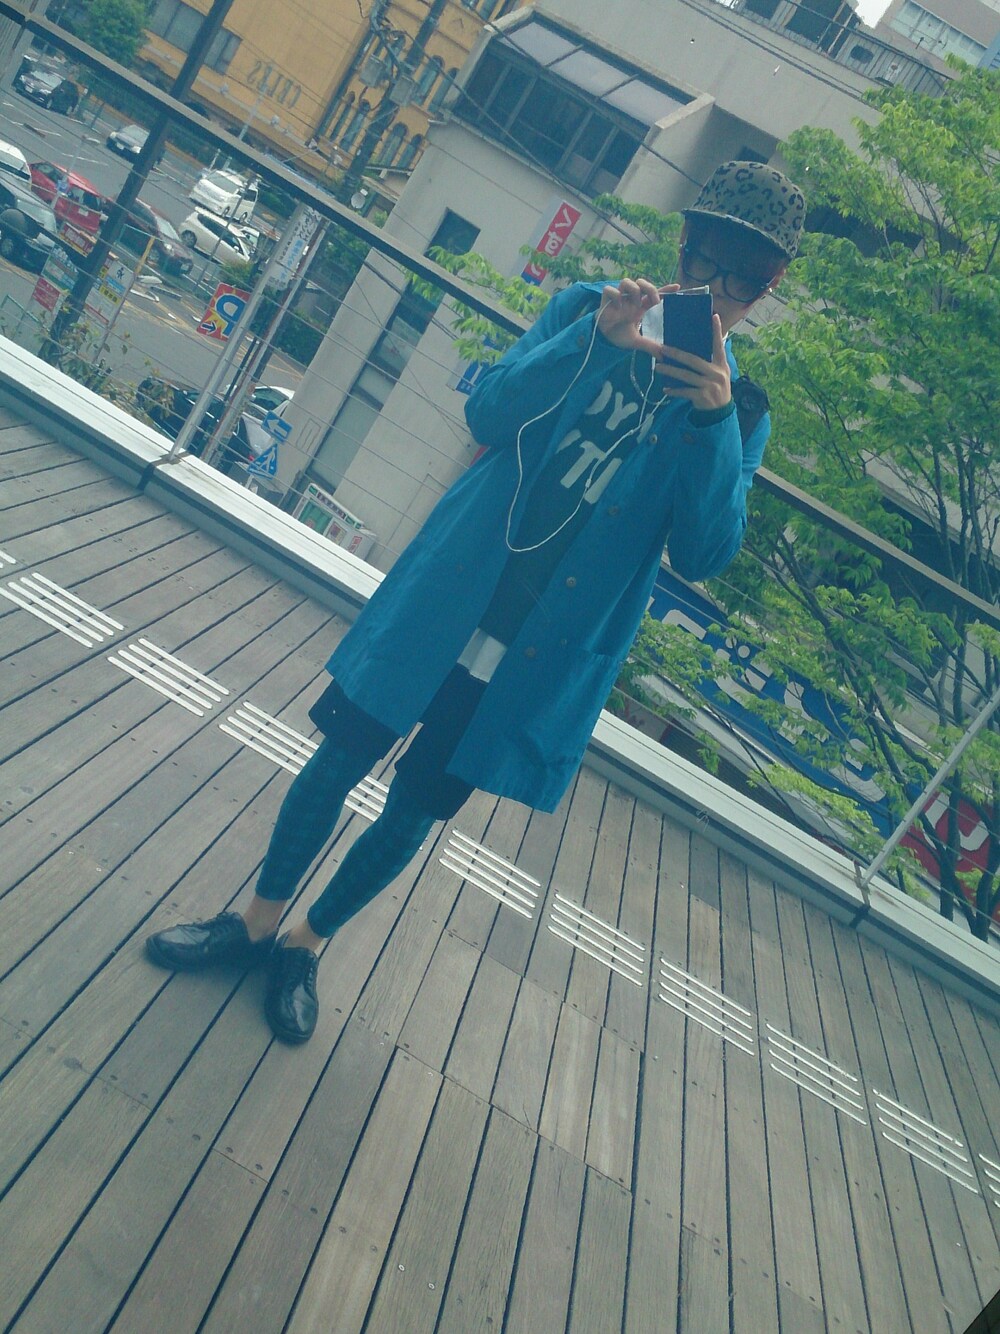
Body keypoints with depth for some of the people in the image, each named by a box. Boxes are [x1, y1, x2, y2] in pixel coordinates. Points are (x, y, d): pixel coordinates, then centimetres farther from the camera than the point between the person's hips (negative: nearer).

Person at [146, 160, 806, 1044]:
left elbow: (704, 555, -8)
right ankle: (258, 918, 32)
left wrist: (715, 418, -21)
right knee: (344, 756, 6)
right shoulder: (589, 308, 4)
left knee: (416, 813, 9)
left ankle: (307, 944, 33)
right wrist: (592, 337, -19)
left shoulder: (740, 412, 3)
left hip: (546, 648, 0)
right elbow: (488, 413, -6)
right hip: (450, 592, 0)